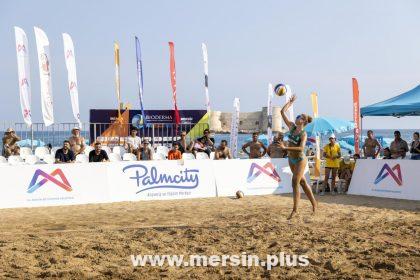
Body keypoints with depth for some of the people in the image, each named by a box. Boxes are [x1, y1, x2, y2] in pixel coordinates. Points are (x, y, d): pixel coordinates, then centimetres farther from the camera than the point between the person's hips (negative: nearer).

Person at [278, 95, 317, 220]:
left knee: (295, 183, -12)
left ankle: (295, 210, -9)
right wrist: (290, 102, 3)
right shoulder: (292, 126, 0)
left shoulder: (303, 134, -19)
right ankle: (313, 202, 31)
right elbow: (283, 112, 2)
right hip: (291, 159, 7)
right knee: (302, 182, 17)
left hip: (300, 160, -7)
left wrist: (286, 148, -38)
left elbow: (301, 148, -35)